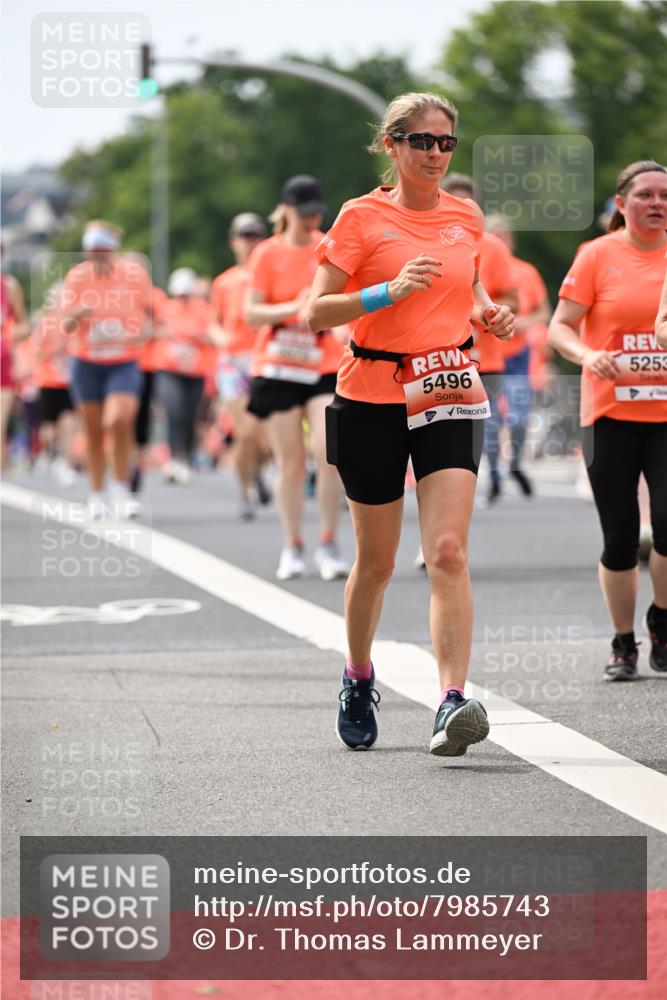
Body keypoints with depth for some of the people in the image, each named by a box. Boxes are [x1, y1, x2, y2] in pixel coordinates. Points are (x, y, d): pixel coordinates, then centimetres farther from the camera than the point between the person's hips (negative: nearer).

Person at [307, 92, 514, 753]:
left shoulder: (466, 217, 8)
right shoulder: (363, 217, -4)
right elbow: (317, 312, -9)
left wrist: (487, 312, 5)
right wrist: (390, 291, -23)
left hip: (450, 394, 2)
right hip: (373, 397, -2)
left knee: (448, 552, -14)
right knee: (376, 561, 9)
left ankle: (452, 703, -22)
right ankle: (358, 680, 34)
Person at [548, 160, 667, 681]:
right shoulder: (599, 255, 0)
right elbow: (560, 326, -2)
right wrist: (588, 355, -21)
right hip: (611, 414, -1)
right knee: (620, 535, 1)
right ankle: (623, 645, 17)